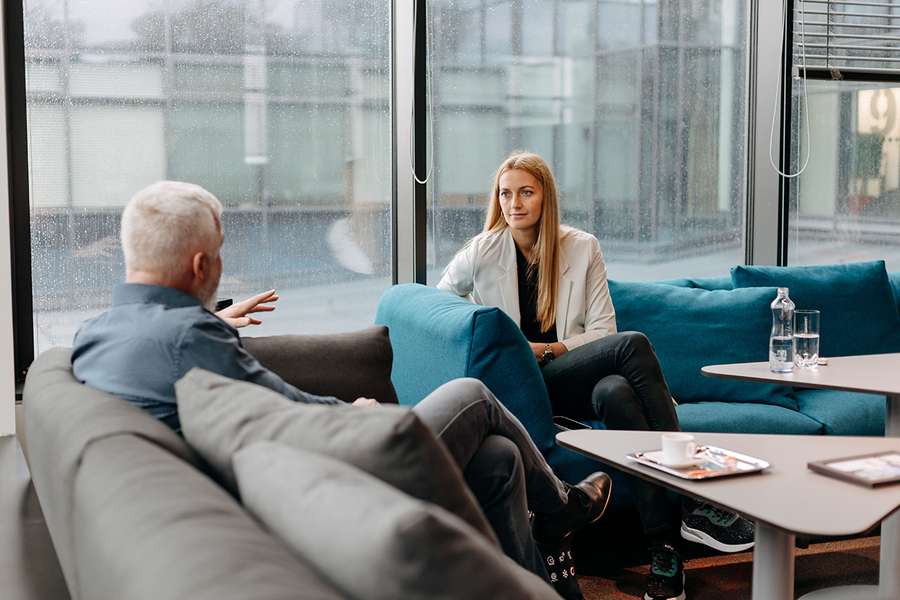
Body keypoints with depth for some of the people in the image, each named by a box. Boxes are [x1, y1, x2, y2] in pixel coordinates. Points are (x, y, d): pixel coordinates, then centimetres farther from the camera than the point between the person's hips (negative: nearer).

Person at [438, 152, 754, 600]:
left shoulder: (582, 247, 7)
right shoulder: (482, 252, 3)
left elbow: (602, 330, 4)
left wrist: (547, 349, -11)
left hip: (575, 376, 3)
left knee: (616, 391, -38)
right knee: (633, 345, -30)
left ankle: (664, 547, -37)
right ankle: (692, 502, -33)